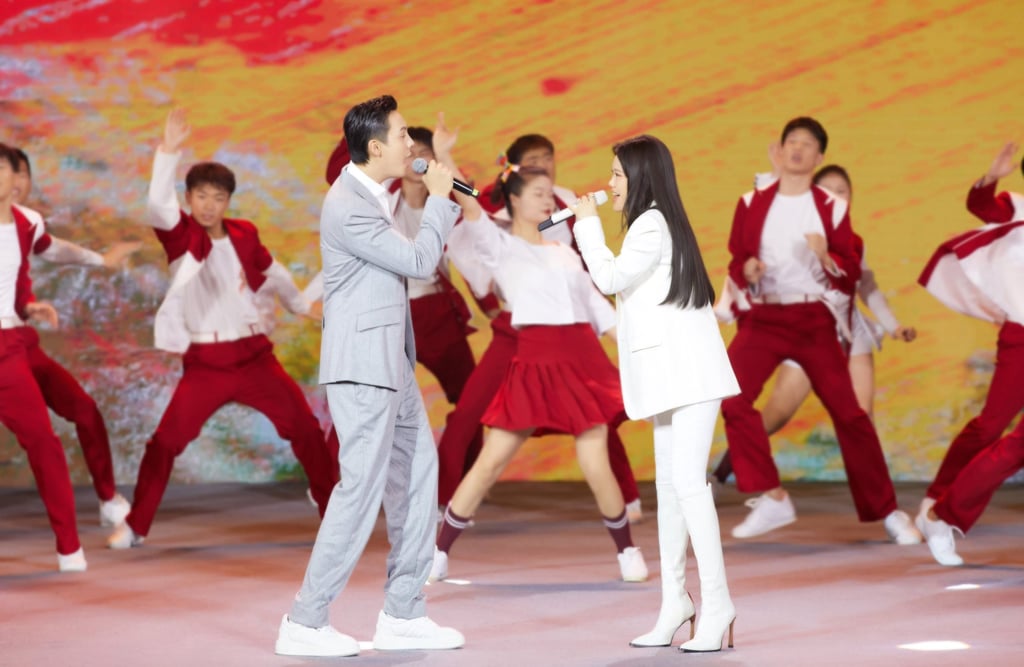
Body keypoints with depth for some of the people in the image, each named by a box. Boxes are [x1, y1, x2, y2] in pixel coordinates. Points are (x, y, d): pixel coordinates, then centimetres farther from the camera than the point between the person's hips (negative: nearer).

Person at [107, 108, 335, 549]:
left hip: (253, 354, 3)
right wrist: (169, 152, -41)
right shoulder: (182, 235, -8)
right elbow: (157, 206, -29)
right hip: (204, 362, -3)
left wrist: (301, 305, 35)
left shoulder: (243, 235, 1)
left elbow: (271, 272, 21)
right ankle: (135, 526, 6)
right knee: (166, 441, -8)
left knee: (305, 428, 4)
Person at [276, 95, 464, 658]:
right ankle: (305, 623, -4)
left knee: (417, 471, 11)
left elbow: (409, 258, 22)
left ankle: (402, 616, 17)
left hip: (390, 363, 10)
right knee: (362, 486, -9)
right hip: (362, 365, -10)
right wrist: (439, 199, -6)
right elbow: (419, 261, -14)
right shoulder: (348, 208, -20)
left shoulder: (371, 195, 11)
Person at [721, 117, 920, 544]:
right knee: (732, 397, -20)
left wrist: (826, 257, -18)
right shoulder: (752, 204, 6)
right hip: (763, 317, 1)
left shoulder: (832, 208, 3)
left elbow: (850, 278, 2)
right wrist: (746, 271, -14)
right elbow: (735, 262, 8)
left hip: (813, 318, -1)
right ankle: (772, 499, -10)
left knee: (847, 411, -4)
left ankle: (887, 512, 7)